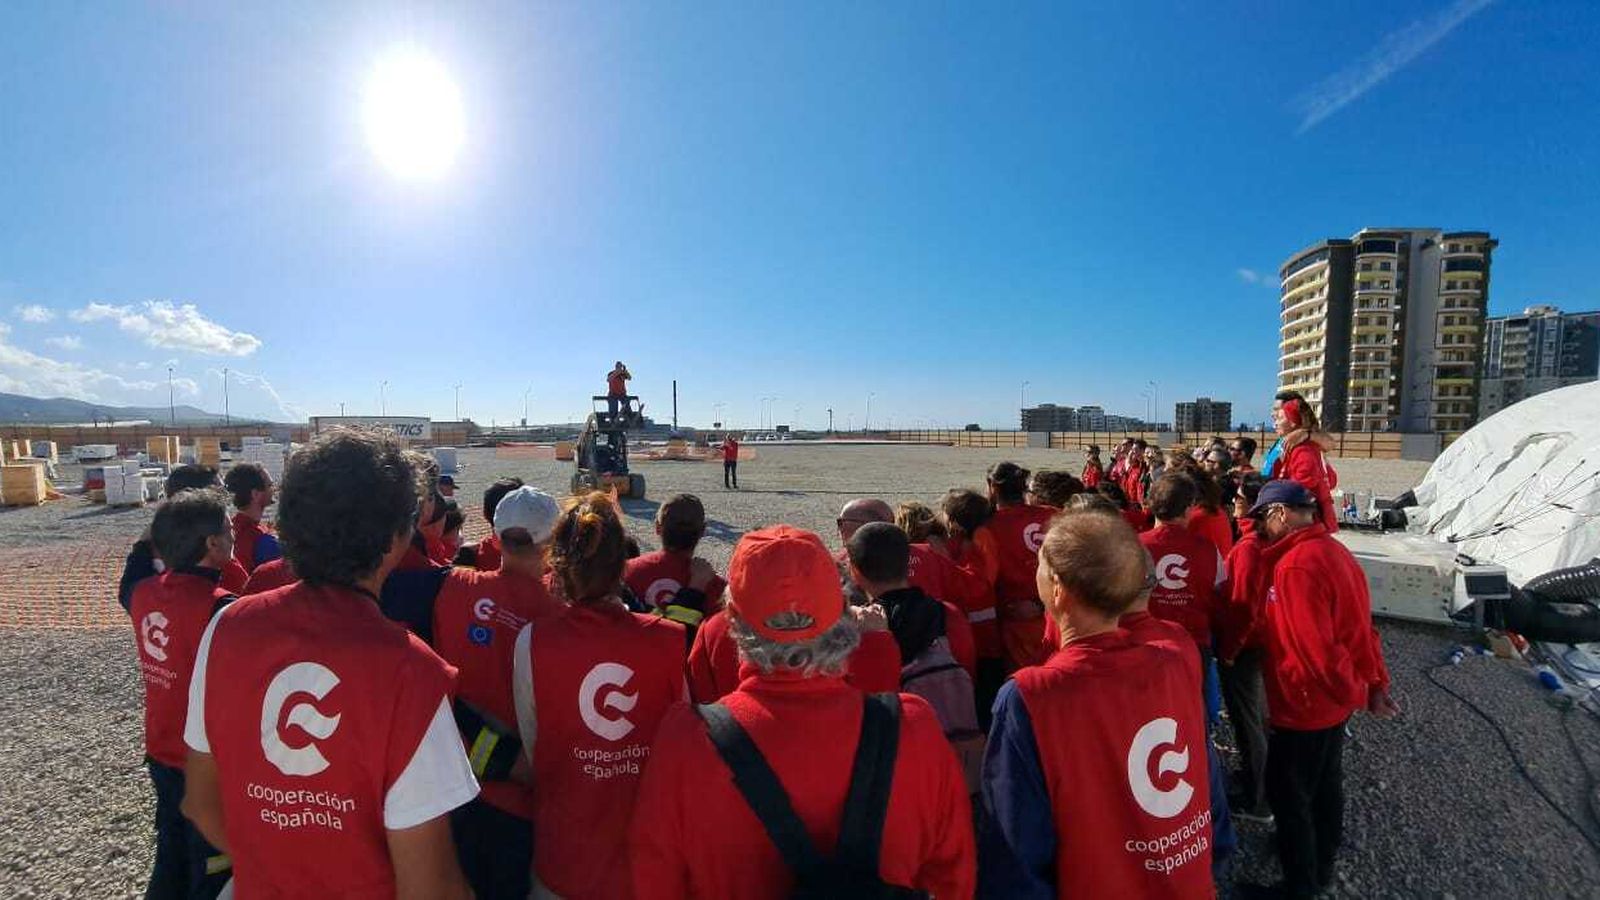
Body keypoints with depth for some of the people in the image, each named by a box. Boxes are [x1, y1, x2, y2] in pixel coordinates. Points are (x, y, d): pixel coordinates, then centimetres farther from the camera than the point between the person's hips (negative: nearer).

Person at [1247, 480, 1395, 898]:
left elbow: (1313, 647, -29)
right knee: (1325, 786, 25)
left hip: (1305, 705, -10)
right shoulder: (1333, 549, 4)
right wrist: (1375, 683, 12)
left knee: (1287, 794, 7)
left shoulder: (1295, 565, -28)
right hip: (1333, 700, 10)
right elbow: (1359, 624, 9)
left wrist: (1356, 693, -14)